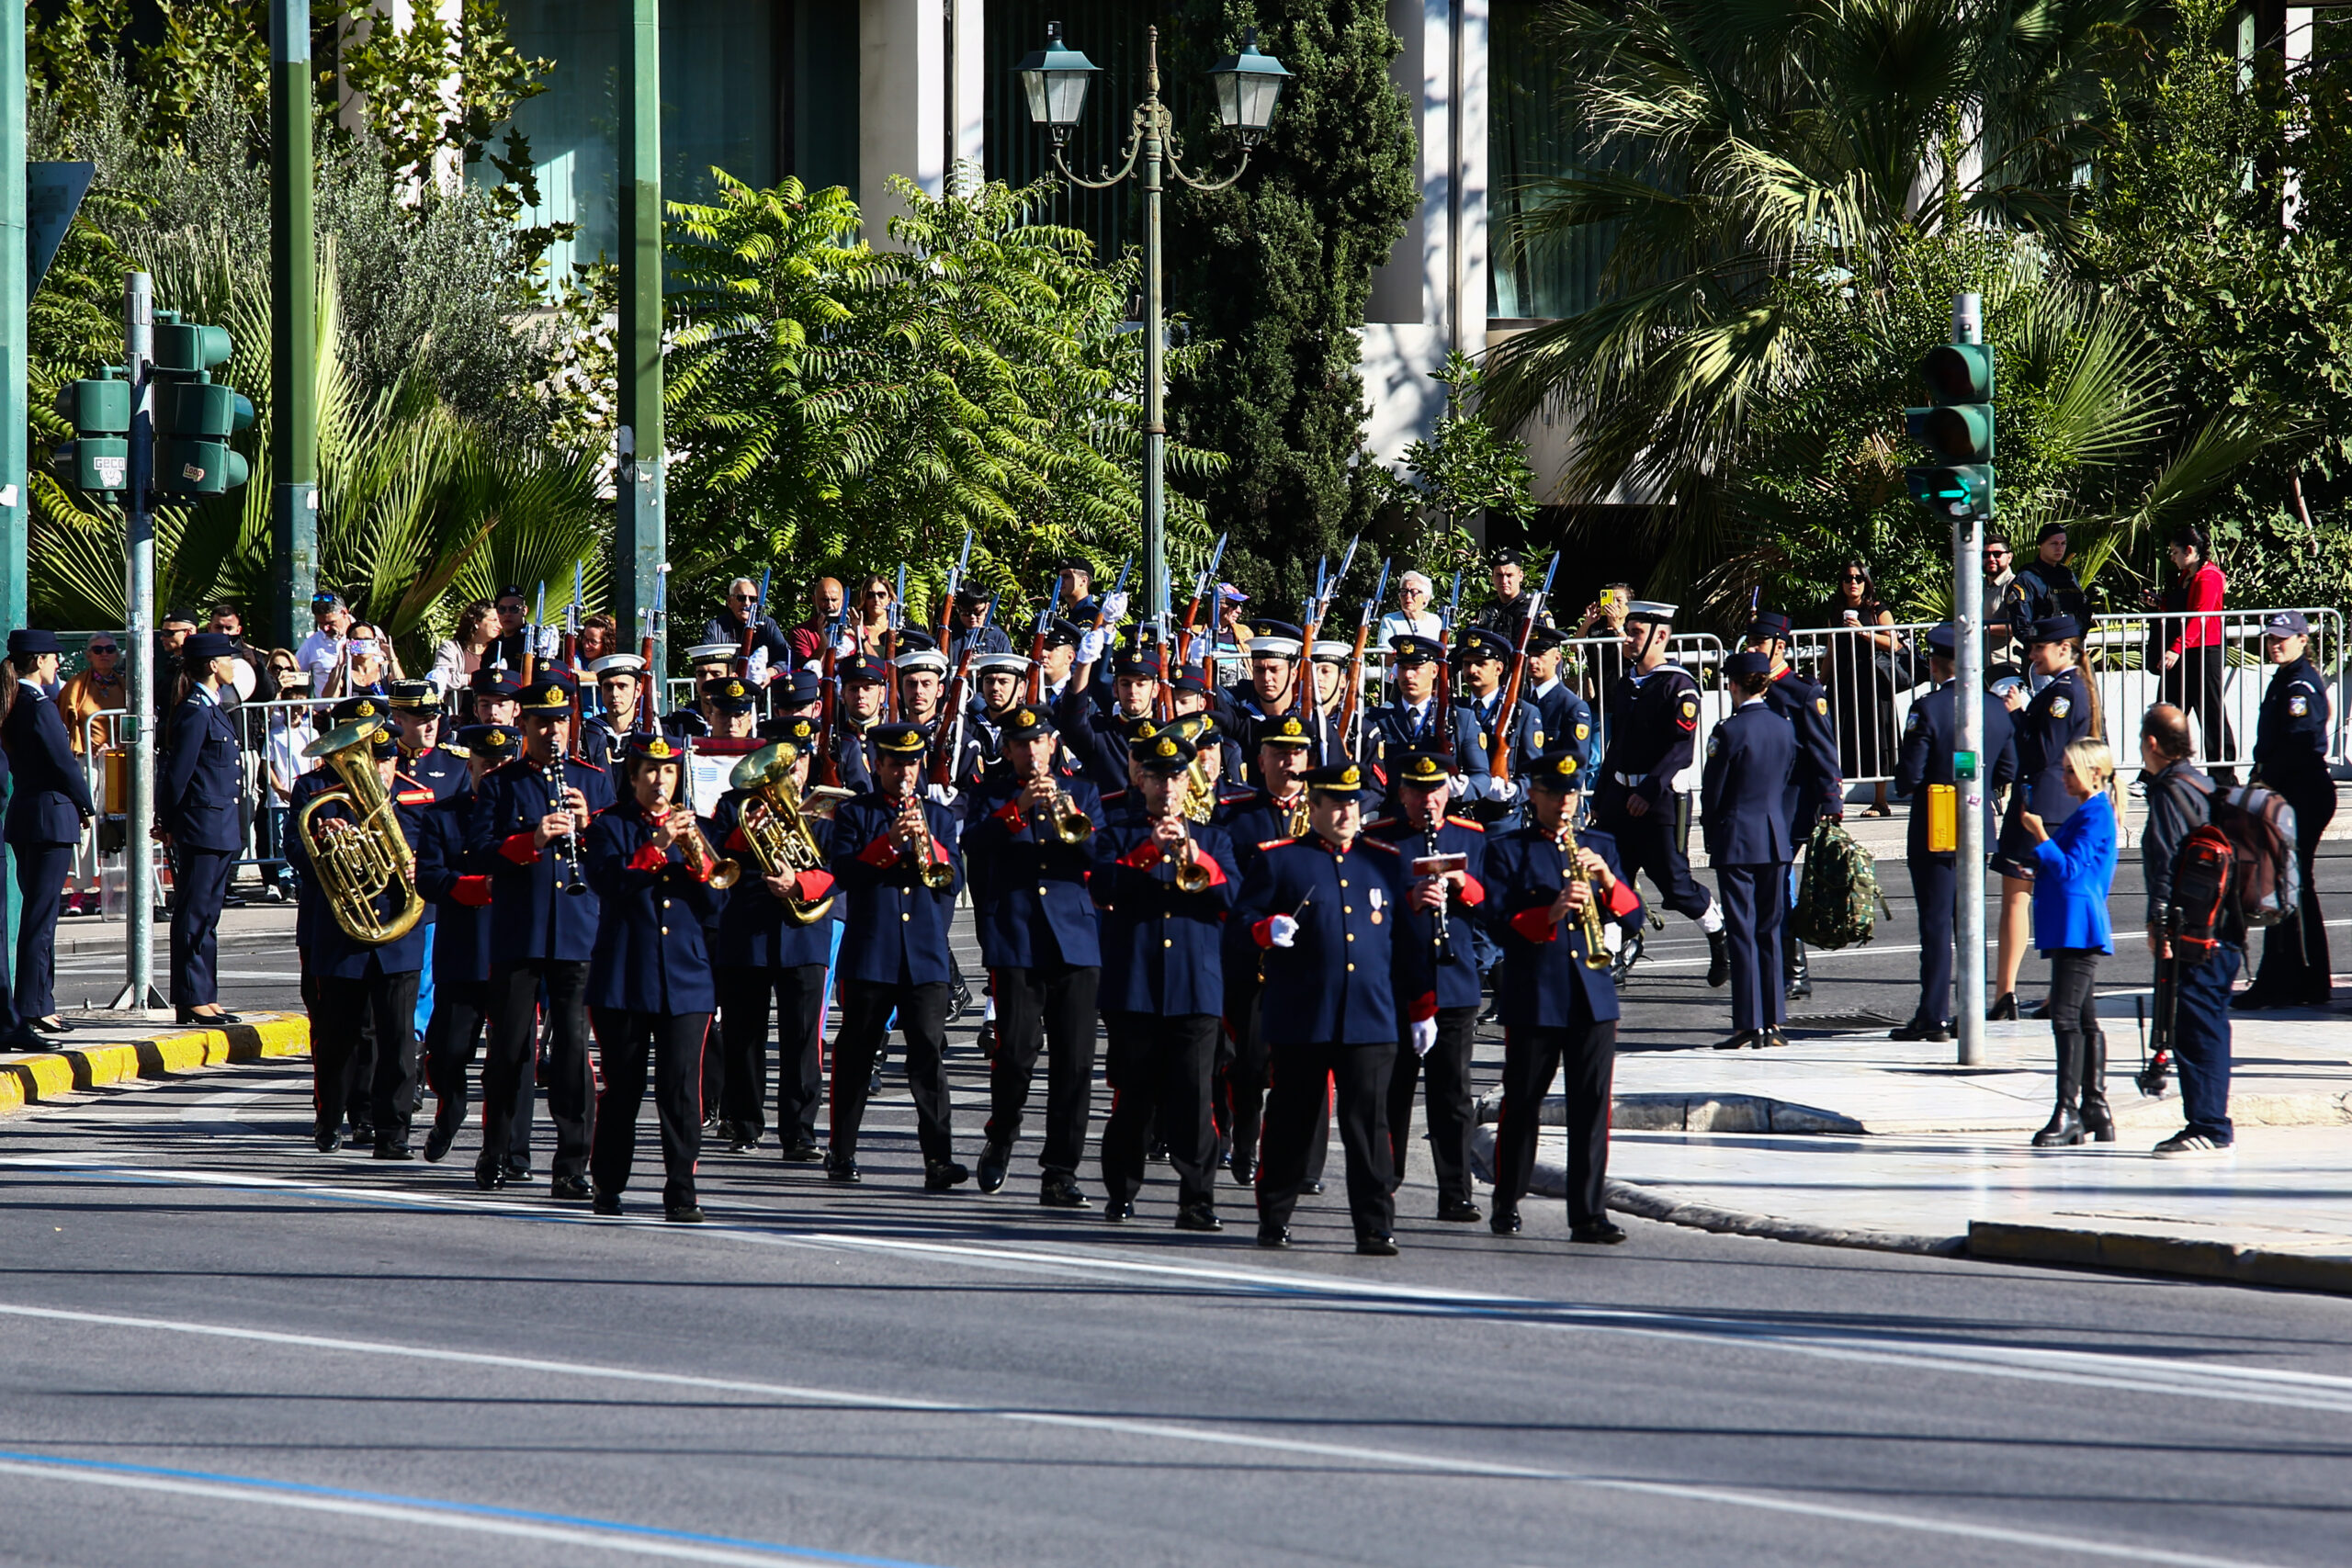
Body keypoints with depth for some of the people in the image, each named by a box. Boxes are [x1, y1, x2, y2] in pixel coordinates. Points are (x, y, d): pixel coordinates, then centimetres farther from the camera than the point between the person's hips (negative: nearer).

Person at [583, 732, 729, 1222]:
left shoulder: (691, 828, 14)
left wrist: (697, 857, -10)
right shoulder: (610, 827, 5)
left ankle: (681, 1193, -6)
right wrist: (657, 846, -20)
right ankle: (608, 1189, 14)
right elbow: (608, 883, -12)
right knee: (621, 1088, 3)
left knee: (682, 1086, -7)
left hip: (685, 978, 2)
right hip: (624, 976, -2)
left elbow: (716, 903, 6)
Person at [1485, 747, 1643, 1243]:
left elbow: (1633, 918, 8)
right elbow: (1500, 922, -6)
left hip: (1593, 997, 3)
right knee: (1521, 1104, 4)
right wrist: (1550, 914, -23)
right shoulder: (1507, 851, 4)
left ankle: (1590, 1215, -3)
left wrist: (1607, 880, -10)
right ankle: (1506, 1205, 19)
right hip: (1532, 997, -3)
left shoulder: (1600, 847, 14)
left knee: (1592, 1105, -3)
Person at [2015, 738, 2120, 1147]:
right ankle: (2095, 1108, 15)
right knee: (2084, 1019, 11)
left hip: (2079, 928, -11)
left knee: (2066, 1017, -12)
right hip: (2070, 929, 11)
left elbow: (2069, 868, -18)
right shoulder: (2085, 813, 19)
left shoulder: (2096, 816, -12)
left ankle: (2069, 1111, -14)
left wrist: (2039, 834, -17)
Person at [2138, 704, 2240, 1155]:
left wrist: (2159, 923, -19)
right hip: (2224, 931, 10)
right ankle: (2215, 1127, 18)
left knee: (2195, 1029, -8)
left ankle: (2208, 1128, -10)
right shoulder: (2204, 786, 17)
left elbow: (2169, 863, -17)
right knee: (2208, 1028, 14)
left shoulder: (2172, 793, -11)